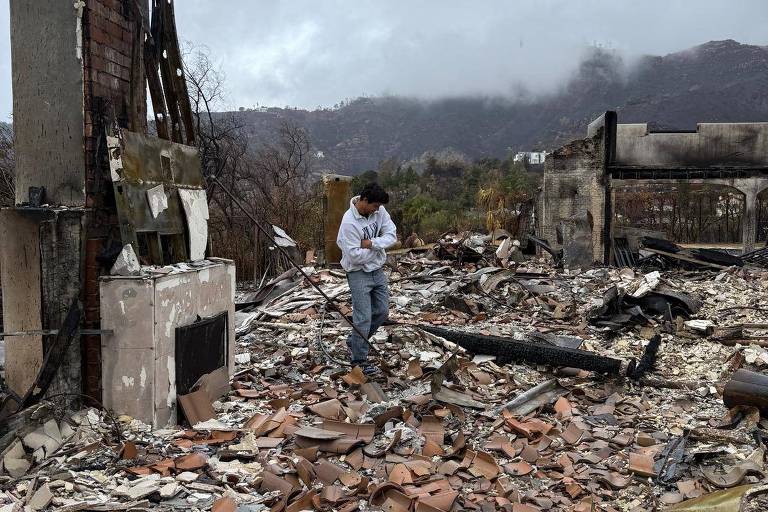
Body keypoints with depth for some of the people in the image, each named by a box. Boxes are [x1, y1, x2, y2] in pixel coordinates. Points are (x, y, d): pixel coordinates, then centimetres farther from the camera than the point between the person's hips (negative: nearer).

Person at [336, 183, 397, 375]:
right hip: (359, 274, -7)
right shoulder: (349, 222, -25)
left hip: (377, 271, 7)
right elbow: (355, 256, -26)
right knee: (363, 318, -4)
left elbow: (391, 235, -8)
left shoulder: (379, 211, -5)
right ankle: (359, 360, 10)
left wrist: (371, 243, -23)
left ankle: (353, 342, 33)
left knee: (382, 312, 15)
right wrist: (378, 247, -13)